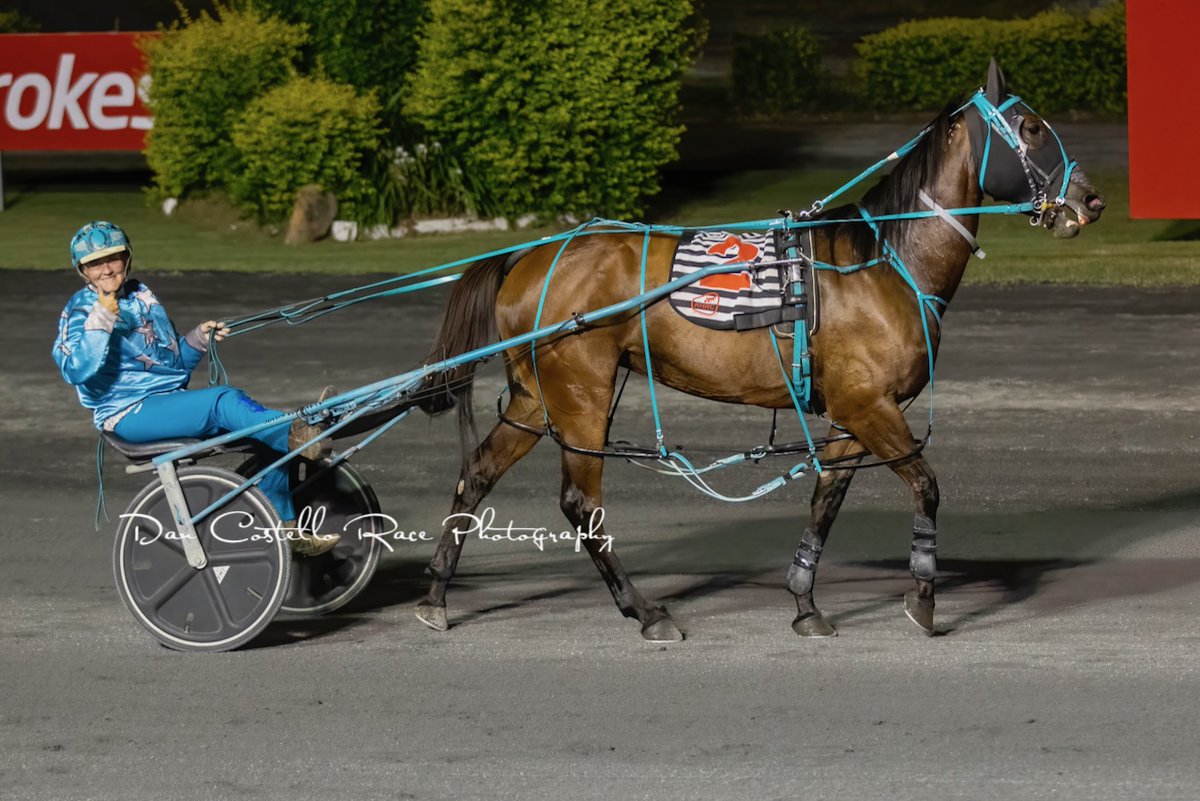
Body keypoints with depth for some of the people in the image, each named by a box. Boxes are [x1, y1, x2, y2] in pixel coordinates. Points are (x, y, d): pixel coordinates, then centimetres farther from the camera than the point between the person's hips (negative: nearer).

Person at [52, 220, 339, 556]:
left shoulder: (142, 298, 19)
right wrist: (101, 320, -25)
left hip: (170, 401, 7)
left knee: (270, 434, -10)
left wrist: (198, 339, 8)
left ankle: (289, 529, -5)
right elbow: (76, 371, -21)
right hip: (128, 412, -7)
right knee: (224, 401, -31)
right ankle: (298, 434, -45)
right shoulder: (80, 311, -2)